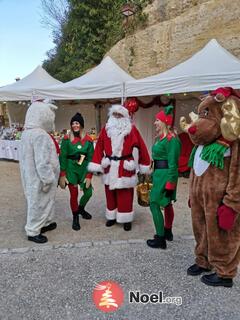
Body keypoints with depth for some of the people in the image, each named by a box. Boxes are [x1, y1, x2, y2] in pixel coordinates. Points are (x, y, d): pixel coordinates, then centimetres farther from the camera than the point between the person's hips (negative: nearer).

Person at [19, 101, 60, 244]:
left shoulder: (28, 132, 6)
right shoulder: (40, 135, -26)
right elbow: (43, 163, -28)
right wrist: (48, 180, -18)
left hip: (32, 176, 10)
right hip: (39, 179, -10)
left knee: (39, 203, 23)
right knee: (39, 204, 7)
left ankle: (44, 224, 39)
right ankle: (33, 232, 23)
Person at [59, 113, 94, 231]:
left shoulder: (88, 139, -1)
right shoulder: (67, 139, -4)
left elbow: (90, 158, 0)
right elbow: (62, 157, -5)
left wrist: (89, 175, -5)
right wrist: (62, 175, -11)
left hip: (84, 169, 2)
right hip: (71, 169, -2)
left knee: (88, 192, 4)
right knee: (74, 194, 1)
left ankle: (81, 209, 36)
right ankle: (75, 218, 22)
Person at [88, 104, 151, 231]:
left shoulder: (131, 129, -4)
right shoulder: (106, 129, 3)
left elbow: (141, 147, -2)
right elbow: (99, 147, 0)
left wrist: (144, 165, -2)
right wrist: (96, 164, -5)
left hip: (125, 167, -3)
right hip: (109, 166, 3)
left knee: (125, 195, 4)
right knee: (110, 194, 13)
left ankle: (127, 220, 18)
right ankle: (112, 217, 29)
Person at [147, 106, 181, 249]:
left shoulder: (172, 139, -18)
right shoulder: (162, 137, 11)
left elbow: (173, 164, -21)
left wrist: (170, 184, -22)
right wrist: (156, 175, 19)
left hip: (165, 175, -10)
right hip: (160, 174, 10)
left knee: (154, 204, -6)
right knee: (167, 204, 19)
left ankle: (160, 239, 4)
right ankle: (167, 232, 34)